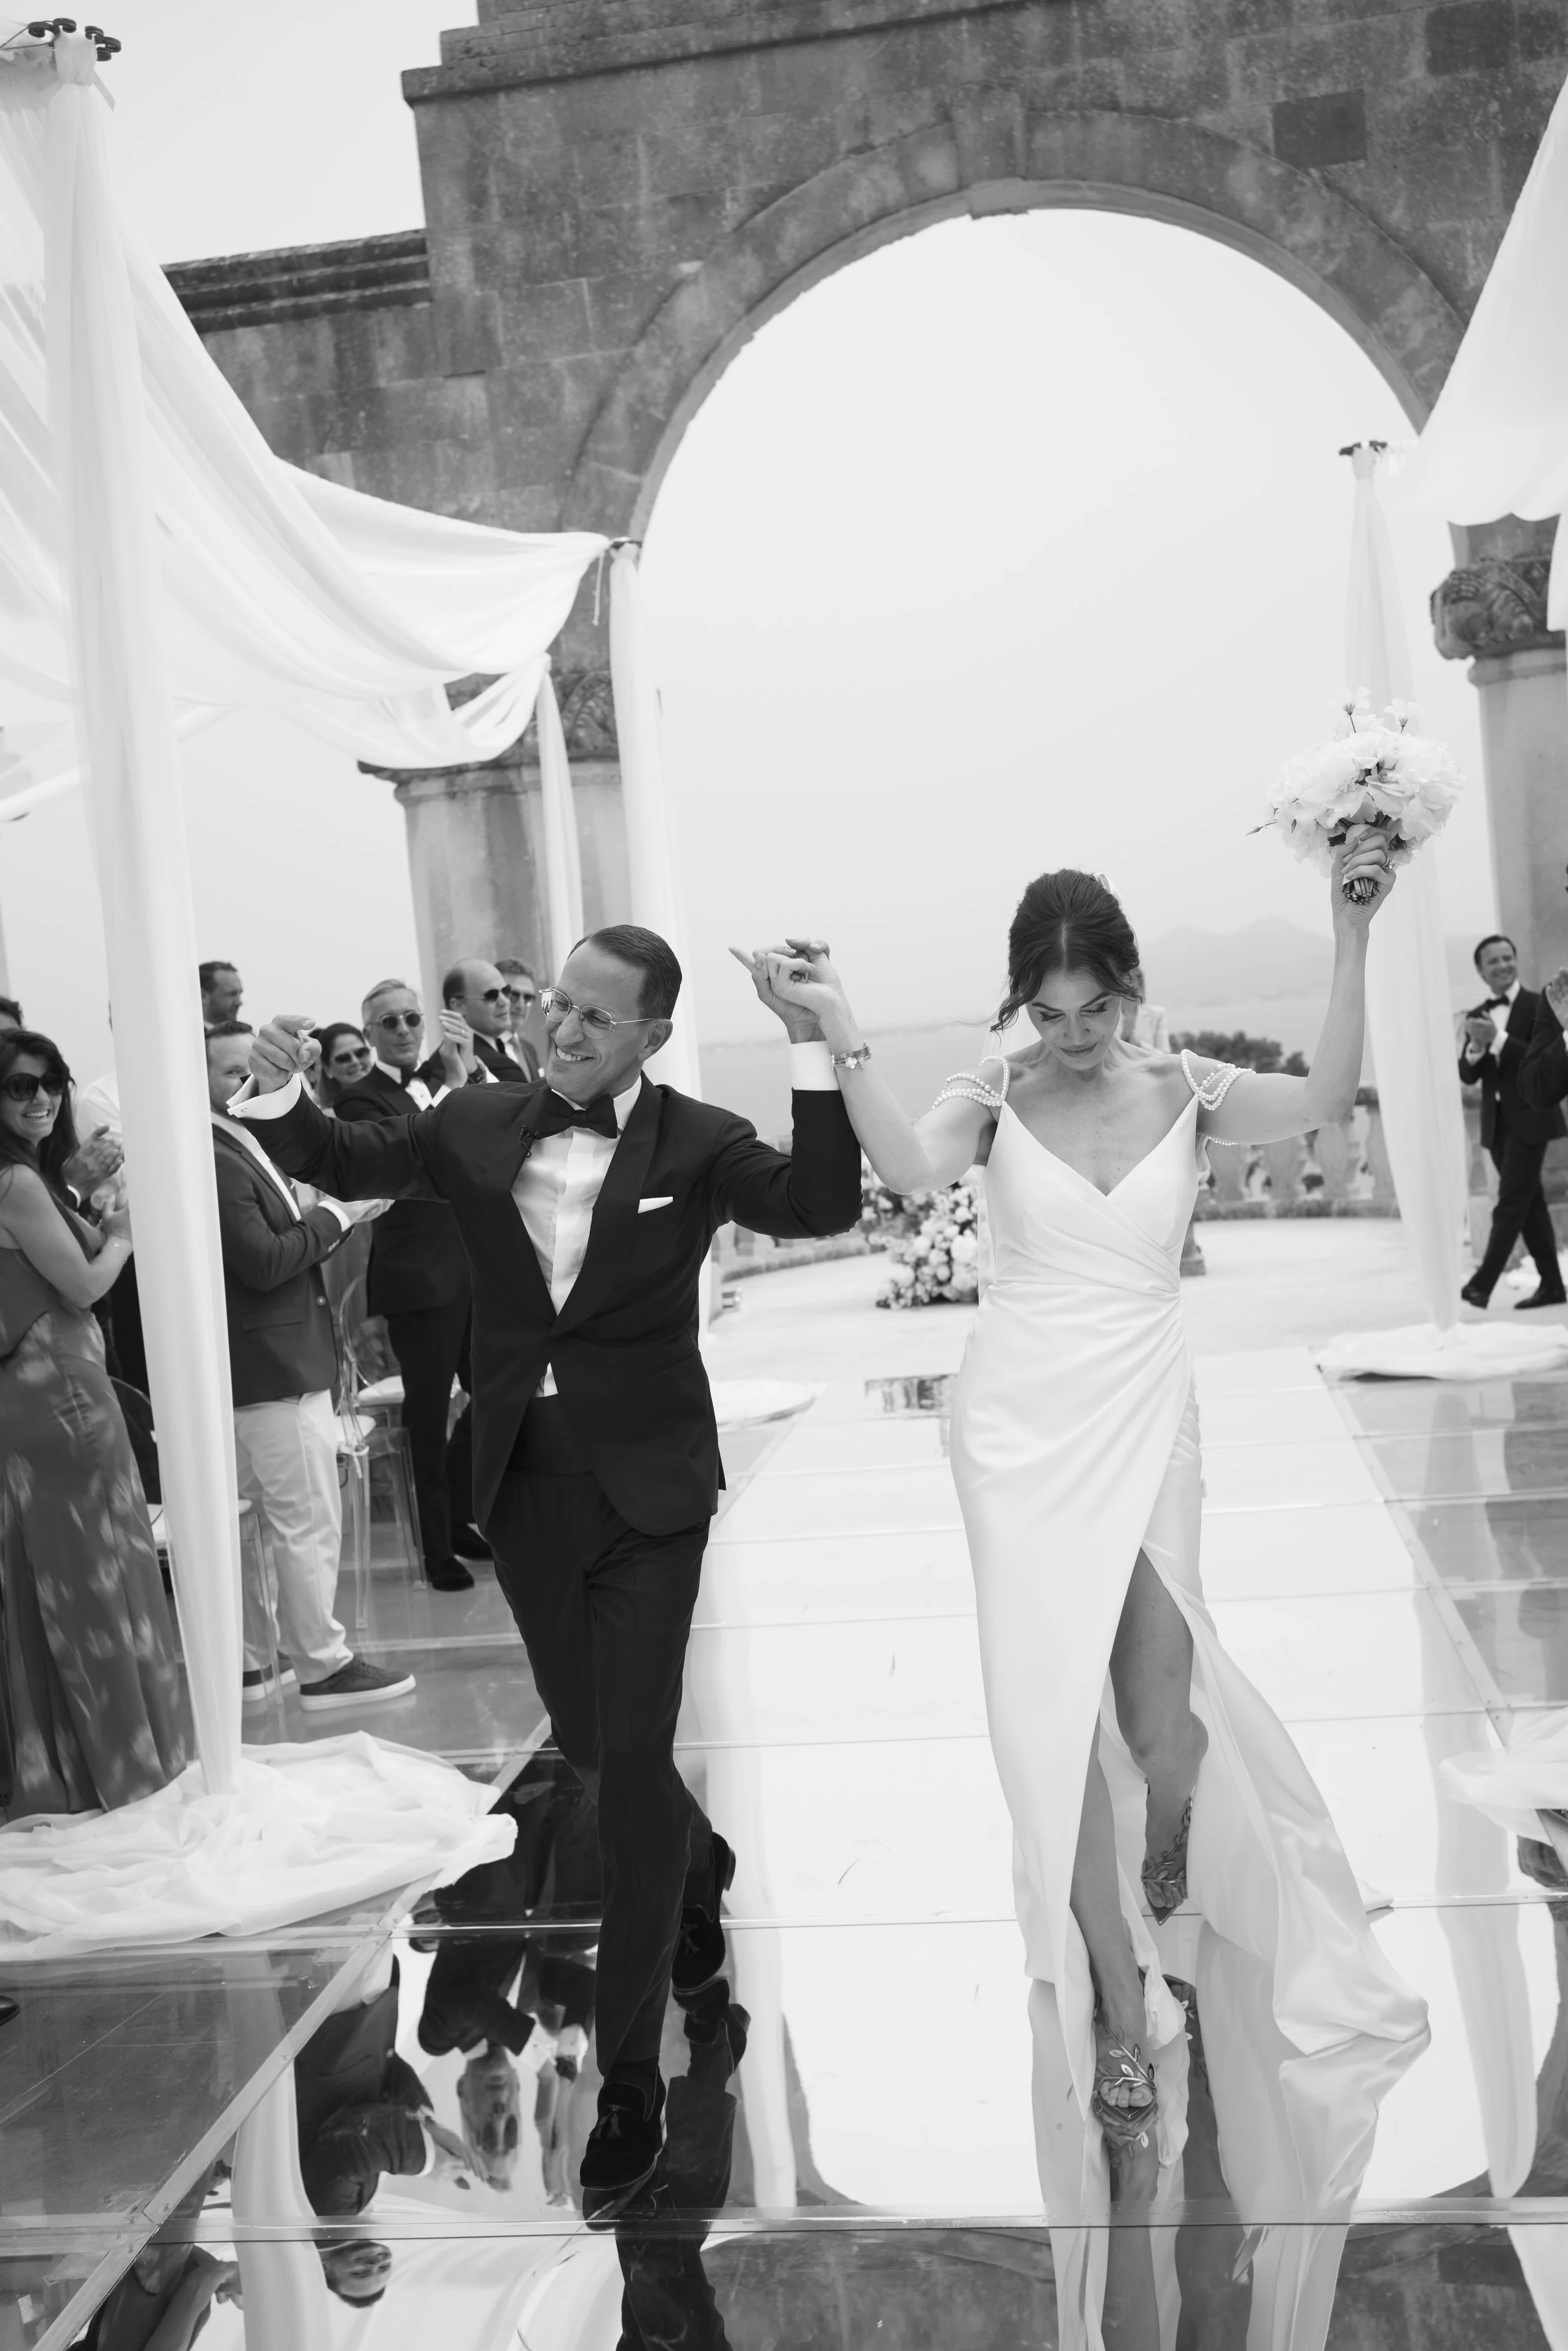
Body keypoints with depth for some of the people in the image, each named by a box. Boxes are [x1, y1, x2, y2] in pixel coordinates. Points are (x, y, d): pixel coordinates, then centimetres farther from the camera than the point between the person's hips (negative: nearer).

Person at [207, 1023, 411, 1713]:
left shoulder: (240, 1147, 13)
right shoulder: (214, 1161, -19)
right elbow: (263, 1263, -22)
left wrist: (321, 1218, 2)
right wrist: (333, 1216, -13)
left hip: (263, 1365, 11)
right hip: (276, 1369, -11)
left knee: (257, 1520, 17)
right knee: (310, 1522, -1)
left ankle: (249, 1661, 27)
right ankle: (323, 1667, 9)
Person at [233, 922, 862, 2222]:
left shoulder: (699, 1144, -10)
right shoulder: (482, 1122, 0)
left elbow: (825, 1207, -23)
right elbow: (348, 1163, 10)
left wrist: (812, 1048, -33)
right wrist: (280, 1092, -10)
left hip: (646, 1487, -4)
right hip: (525, 1482, 4)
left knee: (634, 1757, -4)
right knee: (591, 1741, 20)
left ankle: (631, 2076, 9)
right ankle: (700, 1864, 53)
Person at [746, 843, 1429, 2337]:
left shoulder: (1185, 1089, 1)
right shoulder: (994, 1096, -2)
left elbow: (1326, 1099, -16)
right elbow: (906, 1168, -21)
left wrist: (1351, 937, -21)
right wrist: (838, 1032, -31)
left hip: (1146, 1421, 1)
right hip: (1021, 1424, 0)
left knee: (1153, 1681, -7)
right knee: (1060, 1695, -1)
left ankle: (1174, 1895, 28)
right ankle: (1127, 2017, 9)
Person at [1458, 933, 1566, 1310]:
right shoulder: (1476, 1016, 10)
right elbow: (1467, 1076, 6)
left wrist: (1498, 1039, -22)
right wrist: (1475, 1048, -14)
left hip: (1529, 1119, -6)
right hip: (1497, 1122, 6)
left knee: (1511, 1202, -10)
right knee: (1529, 1203, 11)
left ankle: (1482, 1283, -14)